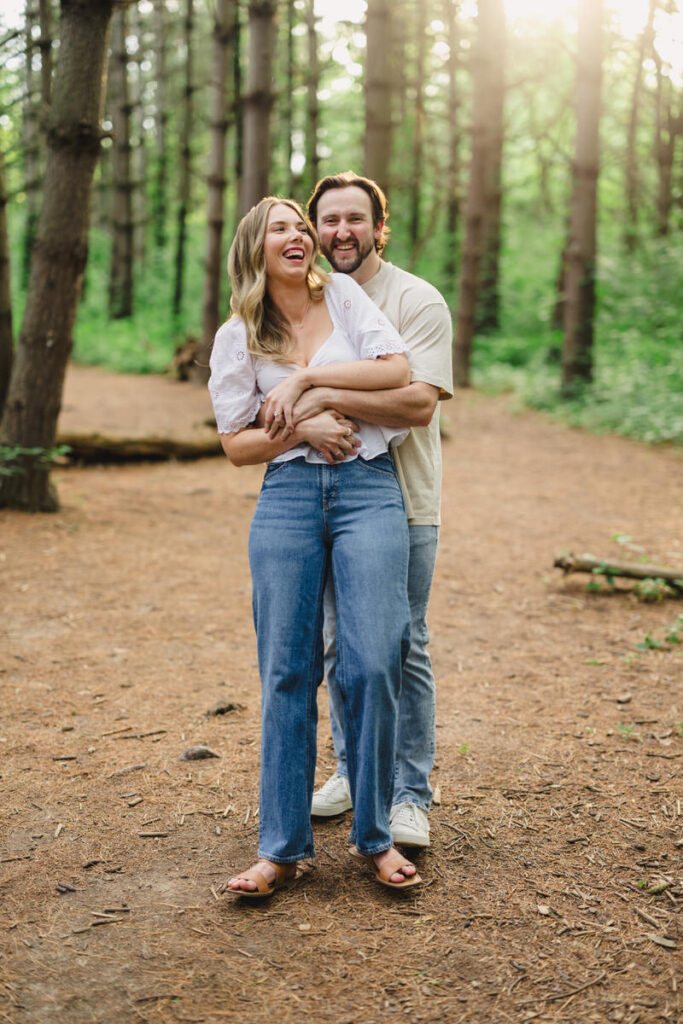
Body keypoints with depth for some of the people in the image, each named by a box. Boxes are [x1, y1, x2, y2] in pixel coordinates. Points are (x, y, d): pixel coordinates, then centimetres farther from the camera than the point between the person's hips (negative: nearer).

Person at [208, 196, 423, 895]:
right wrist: (303, 431, -8)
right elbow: (236, 444, 8)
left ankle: (373, 838, 8)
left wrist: (306, 377, -8)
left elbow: (397, 370, -2)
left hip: (370, 489, 0)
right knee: (286, 672, -1)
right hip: (287, 498, 1)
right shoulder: (237, 337, 10)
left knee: (372, 664, -8)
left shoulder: (344, 295, 11)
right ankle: (281, 847, 9)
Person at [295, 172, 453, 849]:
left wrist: (327, 397, -29)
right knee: (337, 645, 13)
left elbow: (419, 402, -22)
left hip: (401, 505, -5)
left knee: (402, 650, 0)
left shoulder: (417, 301, -9)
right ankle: (352, 771, 29)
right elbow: (285, 400, 18)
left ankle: (409, 795, 12)